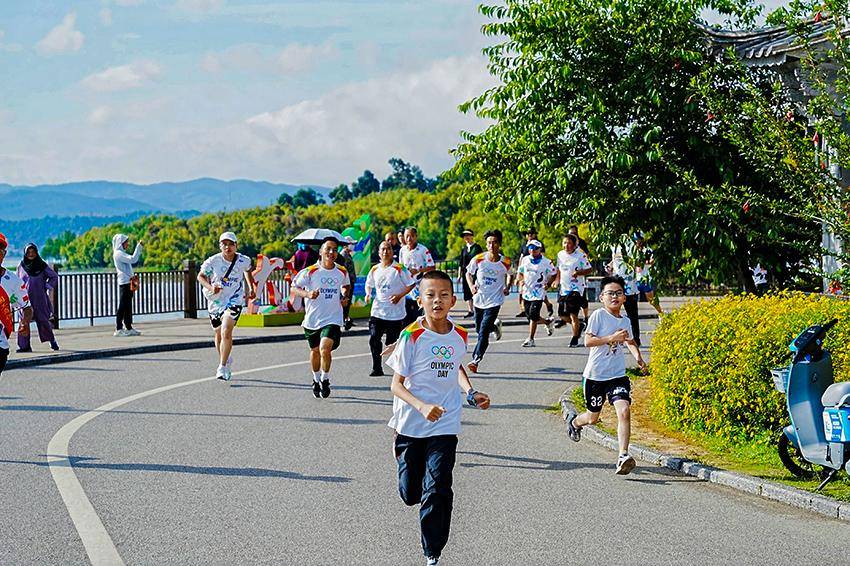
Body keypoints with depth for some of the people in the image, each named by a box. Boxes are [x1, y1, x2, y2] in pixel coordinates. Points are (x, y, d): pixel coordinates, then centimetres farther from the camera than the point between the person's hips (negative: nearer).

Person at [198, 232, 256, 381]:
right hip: (216, 300, 2)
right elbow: (200, 276, -3)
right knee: (219, 334, 15)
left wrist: (251, 288, 20)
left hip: (234, 300, -2)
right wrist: (210, 287, -21)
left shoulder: (244, 260, -7)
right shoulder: (213, 261, -13)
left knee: (226, 332, -21)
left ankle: (223, 367, -18)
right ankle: (226, 360, 42)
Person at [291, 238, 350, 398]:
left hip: (332, 319, -1)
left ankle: (325, 380, 0)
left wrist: (344, 297, 3)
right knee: (315, 351, 17)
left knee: (325, 348, -21)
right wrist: (307, 294, -23)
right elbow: (294, 288, -5)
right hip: (313, 318, 1)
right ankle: (316, 380, 40)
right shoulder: (310, 272, -10)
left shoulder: (342, 272, 0)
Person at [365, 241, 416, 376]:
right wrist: (368, 294, 3)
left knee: (392, 342, -1)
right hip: (377, 312, 4)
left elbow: (412, 284, -4)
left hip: (395, 313, -4)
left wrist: (400, 296, -14)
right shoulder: (375, 270, 9)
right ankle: (377, 368, 2)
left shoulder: (399, 269, -6)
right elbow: (369, 284, 24)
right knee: (374, 339, -7)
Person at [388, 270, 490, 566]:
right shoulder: (412, 336, -12)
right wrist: (422, 406, -27)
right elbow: (396, 384, -12)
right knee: (410, 494, 10)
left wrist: (471, 392, 9)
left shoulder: (459, 336, 1)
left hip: (445, 426, 2)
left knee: (437, 492, -10)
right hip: (410, 426, -2)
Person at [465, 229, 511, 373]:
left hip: (494, 301, -3)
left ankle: (475, 360, -9)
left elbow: (509, 275, 14)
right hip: (479, 299, 3)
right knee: (479, 329, 17)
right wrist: (472, 286, -11)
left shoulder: (505, 262, -8)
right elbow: (469, 273, 6)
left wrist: (507, 287, -4)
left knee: (483, 331, -13)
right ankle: (495, 325, 49)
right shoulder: (478, 259, -9)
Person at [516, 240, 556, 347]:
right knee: (530, 316, 9)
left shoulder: (546, 262, -5)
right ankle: (548, 322, 36)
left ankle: (530, 340, -5)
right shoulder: (525, 260, 8)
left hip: (538, 293, -5)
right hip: (526, 292, 5)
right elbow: (520, 272, 19)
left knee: (533, 316, -13)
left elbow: (553, 274, 5)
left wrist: (548, 284, -8)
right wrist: (521, 280, -1)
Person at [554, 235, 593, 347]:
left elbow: (590, 270, -7)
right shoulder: (560, 254, 9)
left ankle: (575, 339, 3)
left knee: (573, 314, -10)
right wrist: (557, 281, 14)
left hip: (576, 288, -6)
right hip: (564, 288, 6)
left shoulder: (581, 255, -8)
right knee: (562, 315, 8)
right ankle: (578, 326, 34)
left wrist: (579, 272, -22)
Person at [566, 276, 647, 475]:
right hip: (595, 374, -3)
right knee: (593, 418, 13)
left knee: (624, 410, -20)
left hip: (618, 375, 3)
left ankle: (623, 456, -22)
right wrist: (612, 338, -24)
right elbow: (588, 341, -17)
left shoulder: (625, 321, 8)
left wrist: (638, 357, 13)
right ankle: (573, 421, 49)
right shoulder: (598, 315, -9)